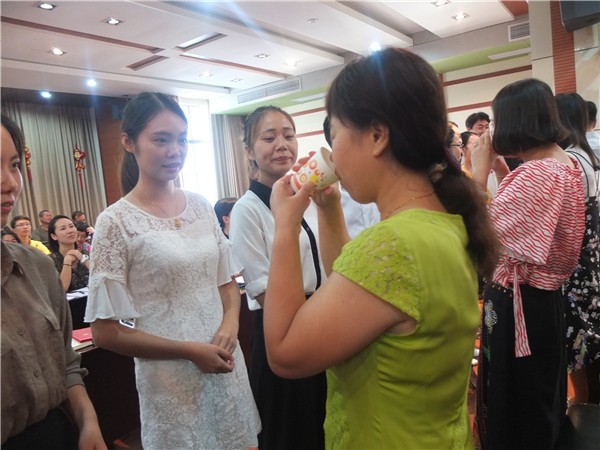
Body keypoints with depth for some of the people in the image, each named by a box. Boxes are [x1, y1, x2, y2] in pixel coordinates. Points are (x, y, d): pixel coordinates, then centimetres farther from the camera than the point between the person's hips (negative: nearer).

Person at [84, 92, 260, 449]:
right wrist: (190, 351, -14)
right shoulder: (116, 222, -12)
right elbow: (105, 332, -11)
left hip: (226, 365, 5)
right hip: (171, 381, -4)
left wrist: (230, 325, -10)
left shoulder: (201, 206, 1)